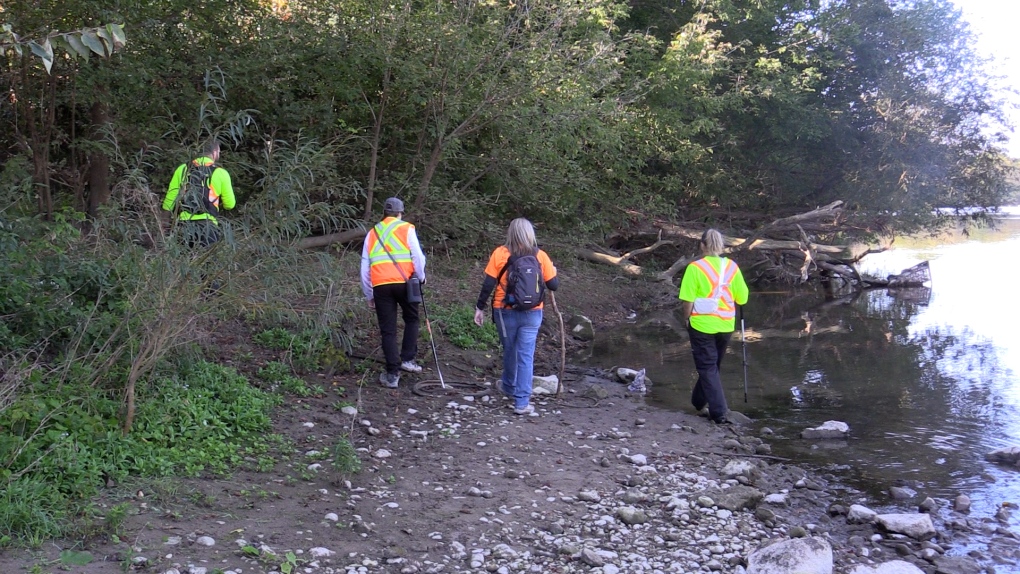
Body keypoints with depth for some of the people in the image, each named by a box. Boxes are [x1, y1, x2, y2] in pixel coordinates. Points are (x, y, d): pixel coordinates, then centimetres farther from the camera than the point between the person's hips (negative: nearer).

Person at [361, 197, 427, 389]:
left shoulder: (372, 233, 17)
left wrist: (369, 295, 23)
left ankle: (392, 374, 4)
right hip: (404, 282, -2)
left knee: (388, 330, 5)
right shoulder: (406, 229, 7)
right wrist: (421, 277, 14)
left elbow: (364, 268, 17)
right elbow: (417, 256, -3)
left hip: (380, 285, 2)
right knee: (411, 319, 21)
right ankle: (407, 359, 13)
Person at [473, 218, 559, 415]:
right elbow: (554, 285, 1)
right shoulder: (540, 256, -3)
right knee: (526, 356, 2)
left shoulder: (500, 253, -6)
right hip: (532, 314, 0)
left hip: (505, 312, 0)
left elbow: (488, 284, -6)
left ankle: (509, 387, 42)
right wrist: (552, 271, 21)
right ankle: (522, 402, 0)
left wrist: (480, 307, 4)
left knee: (509, 351, 20)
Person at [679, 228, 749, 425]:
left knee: (707, 367, 4)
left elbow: (688, 300, -14)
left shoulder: (695, 268, -13)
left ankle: (719, 412, -1)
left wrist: (687, 319, 2)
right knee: (712, 365, 21)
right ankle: (699, 401, 36)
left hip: (702, 324, -4)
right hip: (725, 325, 4)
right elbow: (742, 298, 0)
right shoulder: (731, 267, -2)